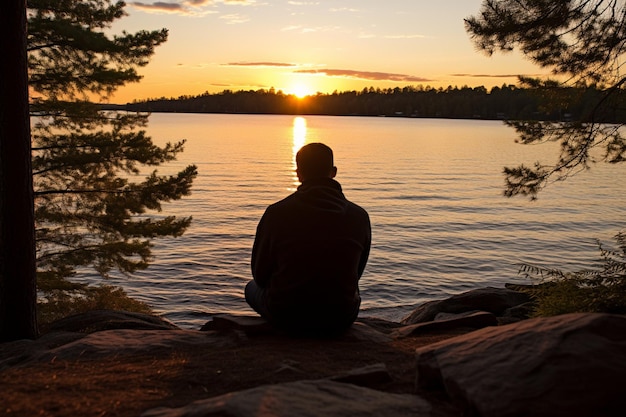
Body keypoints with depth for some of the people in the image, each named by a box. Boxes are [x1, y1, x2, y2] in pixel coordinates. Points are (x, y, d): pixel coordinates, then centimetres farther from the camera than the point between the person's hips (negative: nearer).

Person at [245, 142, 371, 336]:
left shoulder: (276, 213, -12)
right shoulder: (360, 216, -5)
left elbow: (260, 275, -1)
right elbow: (356, 274, 8)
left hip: (285, 318, -2)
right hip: (340, 320, 2)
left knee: (252, 287, 31)